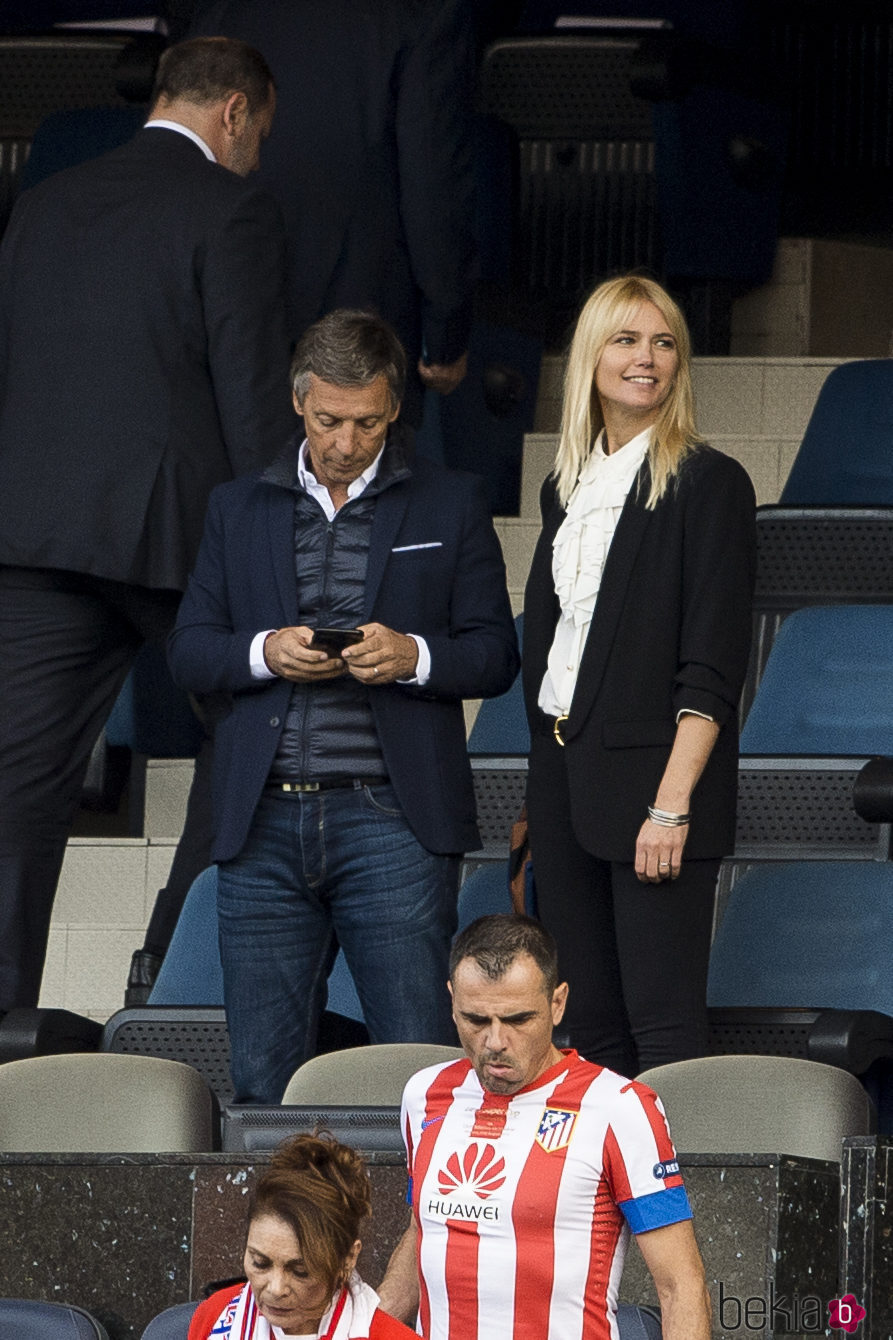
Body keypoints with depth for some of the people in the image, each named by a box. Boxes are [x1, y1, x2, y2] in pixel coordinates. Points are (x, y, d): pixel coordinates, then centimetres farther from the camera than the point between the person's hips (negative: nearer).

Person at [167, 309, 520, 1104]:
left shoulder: (451, 507, 9)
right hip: (263, 824, 3)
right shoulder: (239, 510, 16)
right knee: (262, 1074, 3)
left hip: (391, 822, -3)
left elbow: (496, 655, 6)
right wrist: (263, 653, -8)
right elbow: (189, 651, 13)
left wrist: (413, 656, -14)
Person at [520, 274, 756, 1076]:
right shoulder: (566, 488, 15)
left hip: (650, 773, -7)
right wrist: (540, 796, 14)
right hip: (562, 771, 7)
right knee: (588, 1025, 8)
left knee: (664, 1027, -9)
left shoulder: (709, 483, -7)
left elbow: (712, 669, -12)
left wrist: (672, 805, -20)